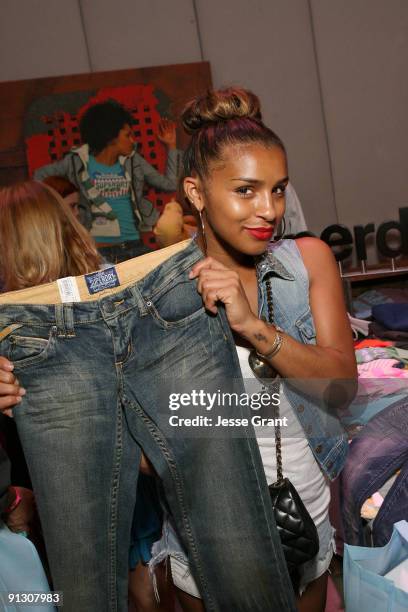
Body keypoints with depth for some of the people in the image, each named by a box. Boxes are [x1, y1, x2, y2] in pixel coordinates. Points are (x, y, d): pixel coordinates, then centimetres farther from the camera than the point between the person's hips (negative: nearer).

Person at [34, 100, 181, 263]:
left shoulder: (132, 160, 10)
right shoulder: (78, 161, 3)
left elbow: (169, 184, 10)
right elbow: (41, 174, 17)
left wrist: (171, 146, 10)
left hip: (135, 246, 3)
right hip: (96, 250, -3)